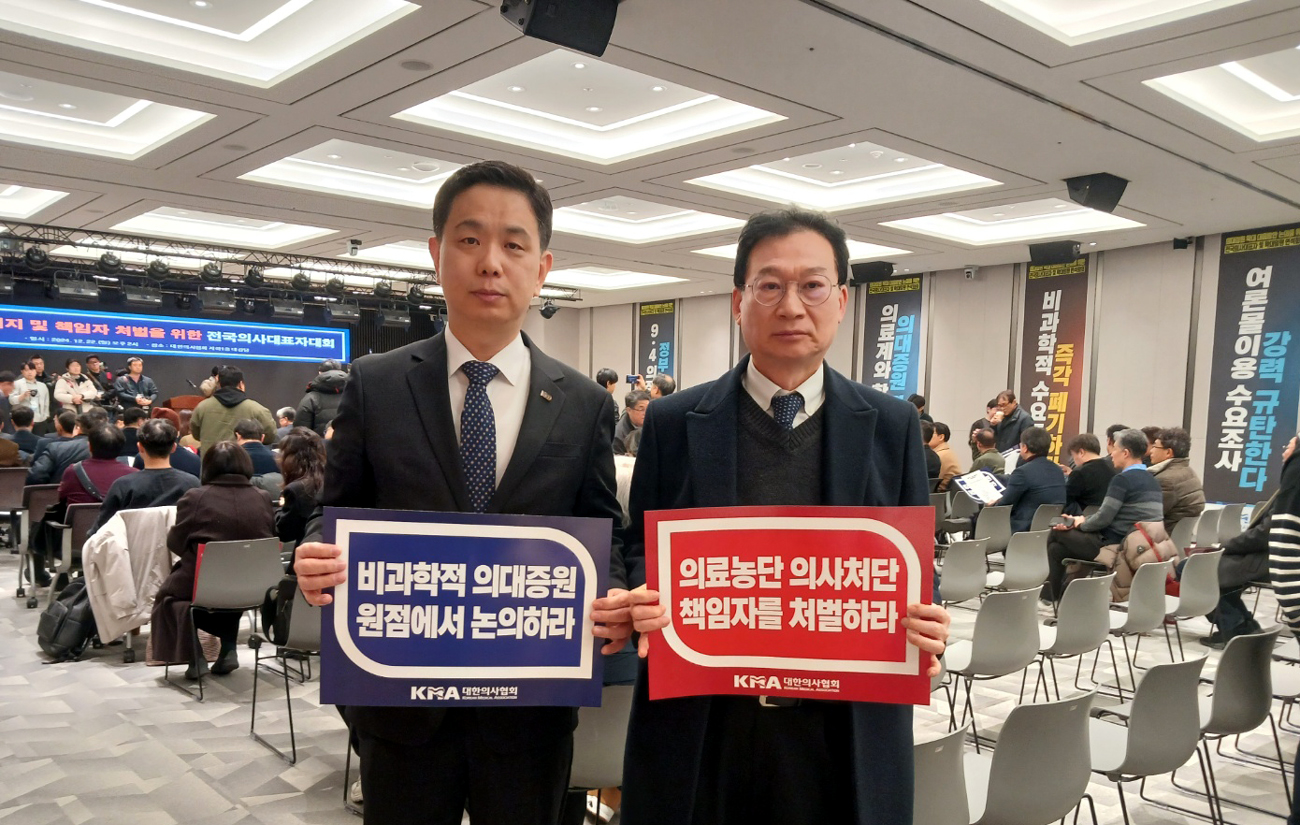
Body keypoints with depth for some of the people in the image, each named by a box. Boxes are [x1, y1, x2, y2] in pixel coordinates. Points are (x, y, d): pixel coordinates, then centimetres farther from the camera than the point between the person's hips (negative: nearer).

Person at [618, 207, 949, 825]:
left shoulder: (893, 425, 2)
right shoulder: (672, 422, 0)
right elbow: (640, 548, 6)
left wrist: (925, 629, -13)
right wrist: (650, 602, -15)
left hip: (845, 733, 1)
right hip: (700, 730, 0)